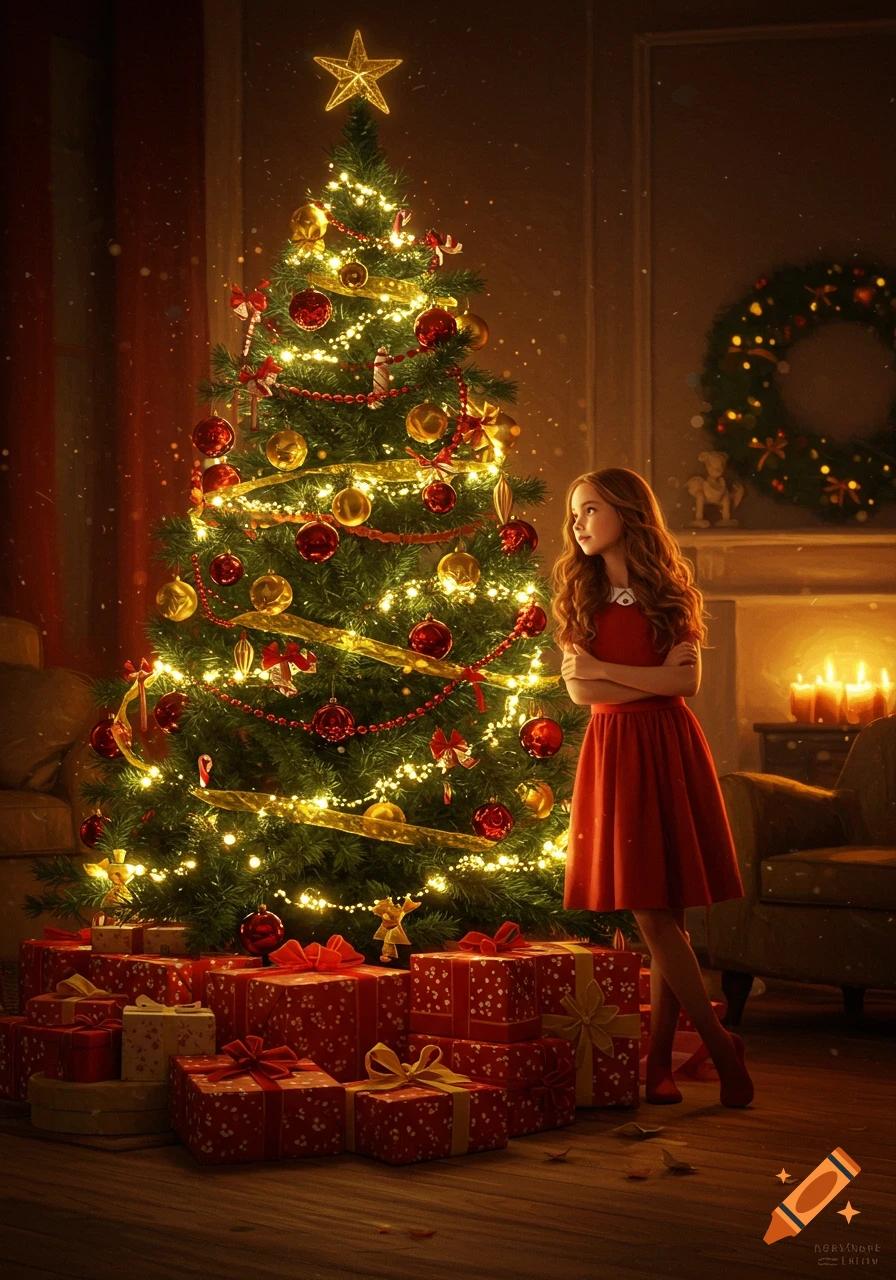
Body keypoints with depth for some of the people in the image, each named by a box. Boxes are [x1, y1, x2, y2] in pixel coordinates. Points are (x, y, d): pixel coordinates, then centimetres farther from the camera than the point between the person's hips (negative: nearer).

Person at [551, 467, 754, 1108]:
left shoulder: (669, 591, 6)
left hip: (671, 748, -1)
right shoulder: (579, 596, 9)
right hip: (613, 751, 1)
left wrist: (606, 669, -6)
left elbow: (687, 681, -5)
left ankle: (659, 1060, 4)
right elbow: (579, 690, -2)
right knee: (651, 912, -6)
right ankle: (722, 1048, 2)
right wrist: (654, 679, -8)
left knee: (665, 913, -3)